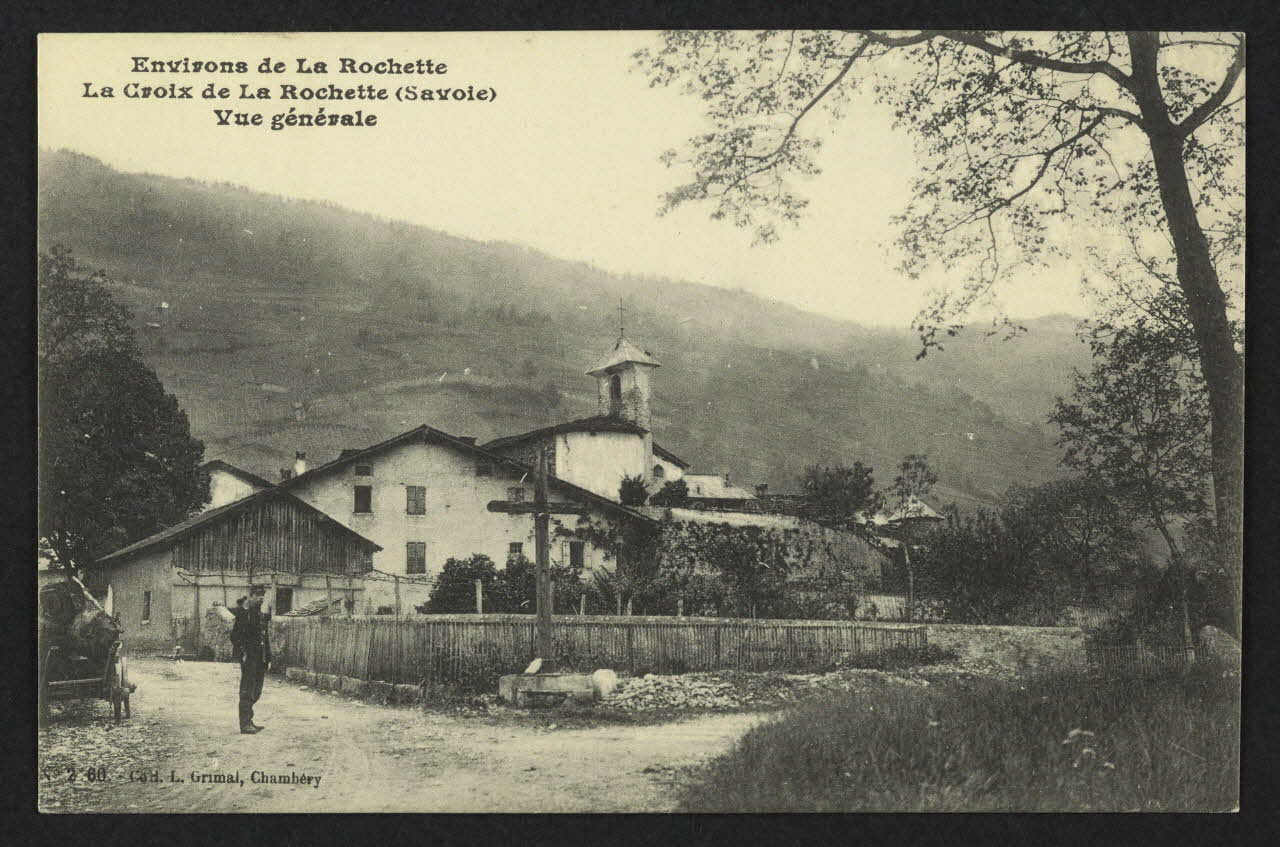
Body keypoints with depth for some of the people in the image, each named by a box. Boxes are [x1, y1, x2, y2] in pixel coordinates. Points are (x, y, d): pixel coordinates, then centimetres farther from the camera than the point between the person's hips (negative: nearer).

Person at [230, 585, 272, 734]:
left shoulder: (262, 613, 16)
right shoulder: (242, 612, -7)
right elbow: (235, 634, -11)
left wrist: (268, 658, 16)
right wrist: (241, 653, -18)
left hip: (260, 658, 8)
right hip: (248, 656, -8)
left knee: (256, 692, 12)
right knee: (247, 691, -7)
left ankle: (248, 720, 21)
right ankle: (245, 724, -5)